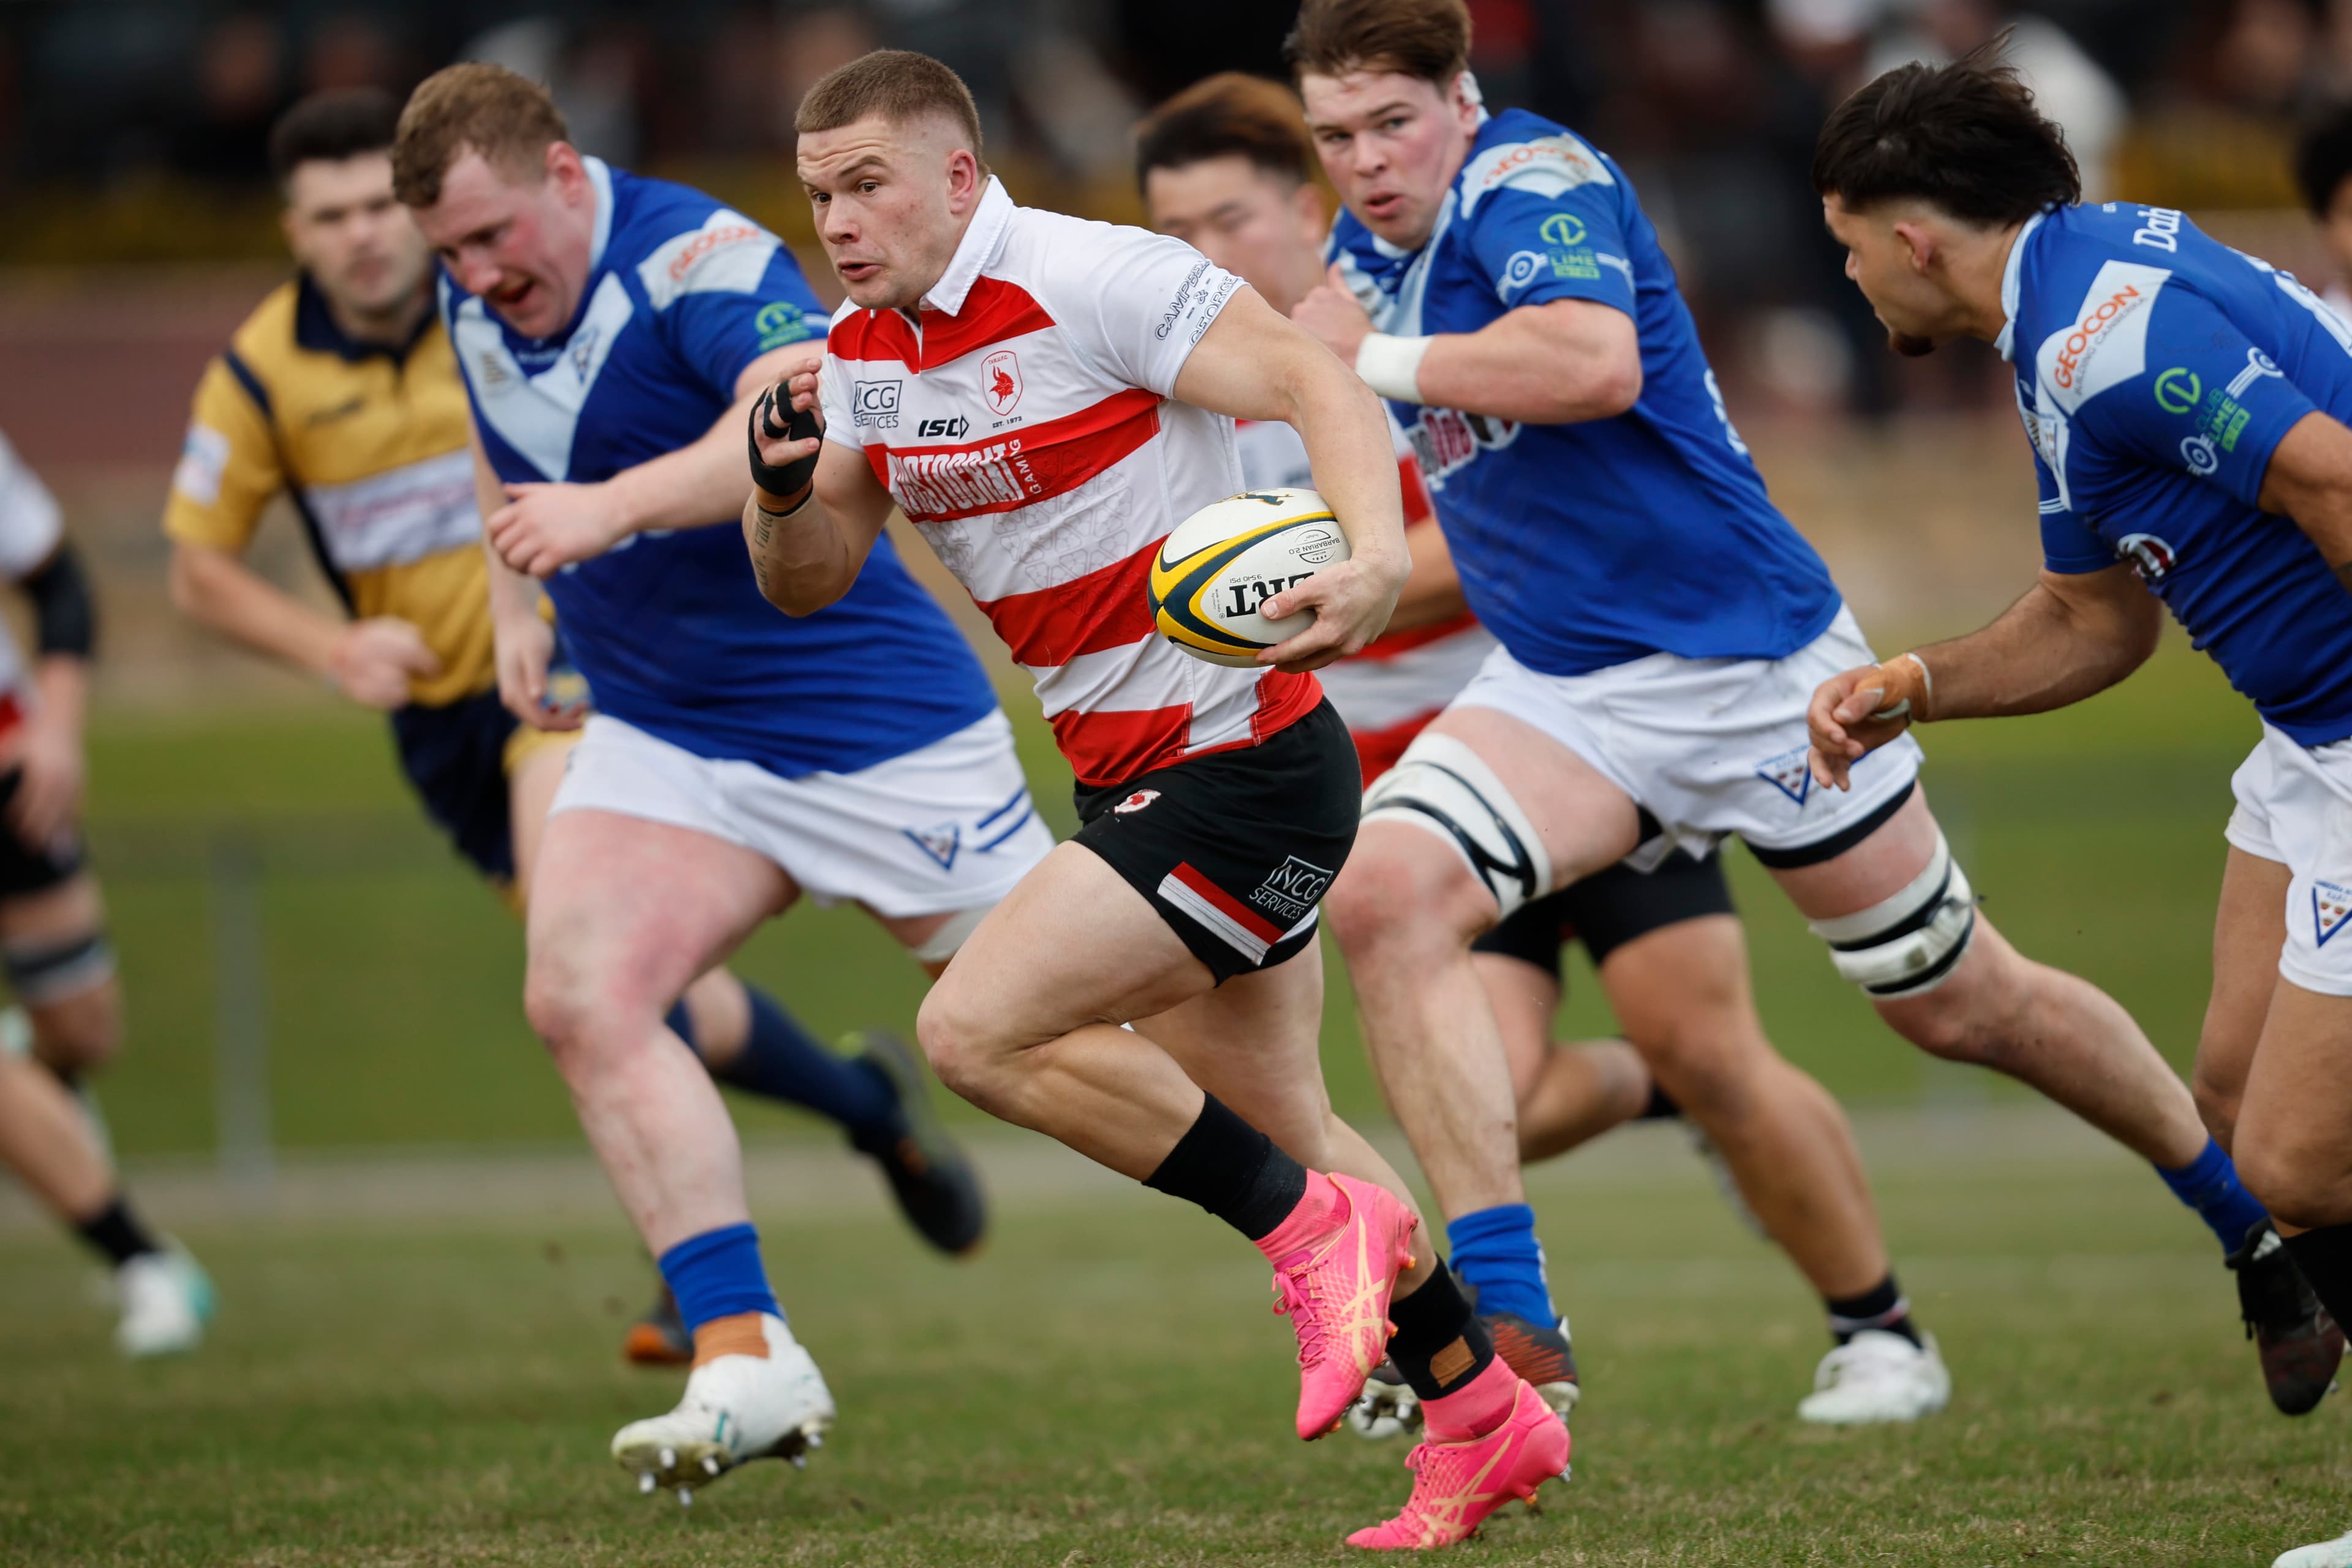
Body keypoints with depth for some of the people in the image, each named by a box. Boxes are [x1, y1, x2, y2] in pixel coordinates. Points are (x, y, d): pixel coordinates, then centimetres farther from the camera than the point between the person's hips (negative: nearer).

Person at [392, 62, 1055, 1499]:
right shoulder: (482, 298, 1)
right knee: (581, 997, -18)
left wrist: (611, 506, -51)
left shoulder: (701, 261, -23)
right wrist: (516, 601, 16)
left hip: (877, 722, -7)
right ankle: (746, 1361, -19)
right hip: (664, 740, 7)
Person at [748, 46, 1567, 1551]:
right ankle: (1485, 1415, 32)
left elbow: (1314, 381, -24)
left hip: (1243, 761, -9)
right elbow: (808, 581, 10)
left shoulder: (1090, 280, -18)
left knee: (977, 1030, -18)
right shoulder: (864, 352, 7)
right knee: (1277, 1131, 17)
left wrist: (1378, 554, -41)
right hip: (1135, 781, 9)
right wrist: (785, 483, -12)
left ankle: (1314, 1229, -6)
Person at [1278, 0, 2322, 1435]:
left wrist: (1368, 355, -28)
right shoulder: (1375, 236, 6)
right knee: (1383, 892, -21)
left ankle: (2256, 1219, 31)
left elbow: (1595, 361, -37)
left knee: (1964, 1006, 7)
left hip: (1749, 656, -7)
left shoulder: (1531, 178, -18)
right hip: (1562, 691, 7)